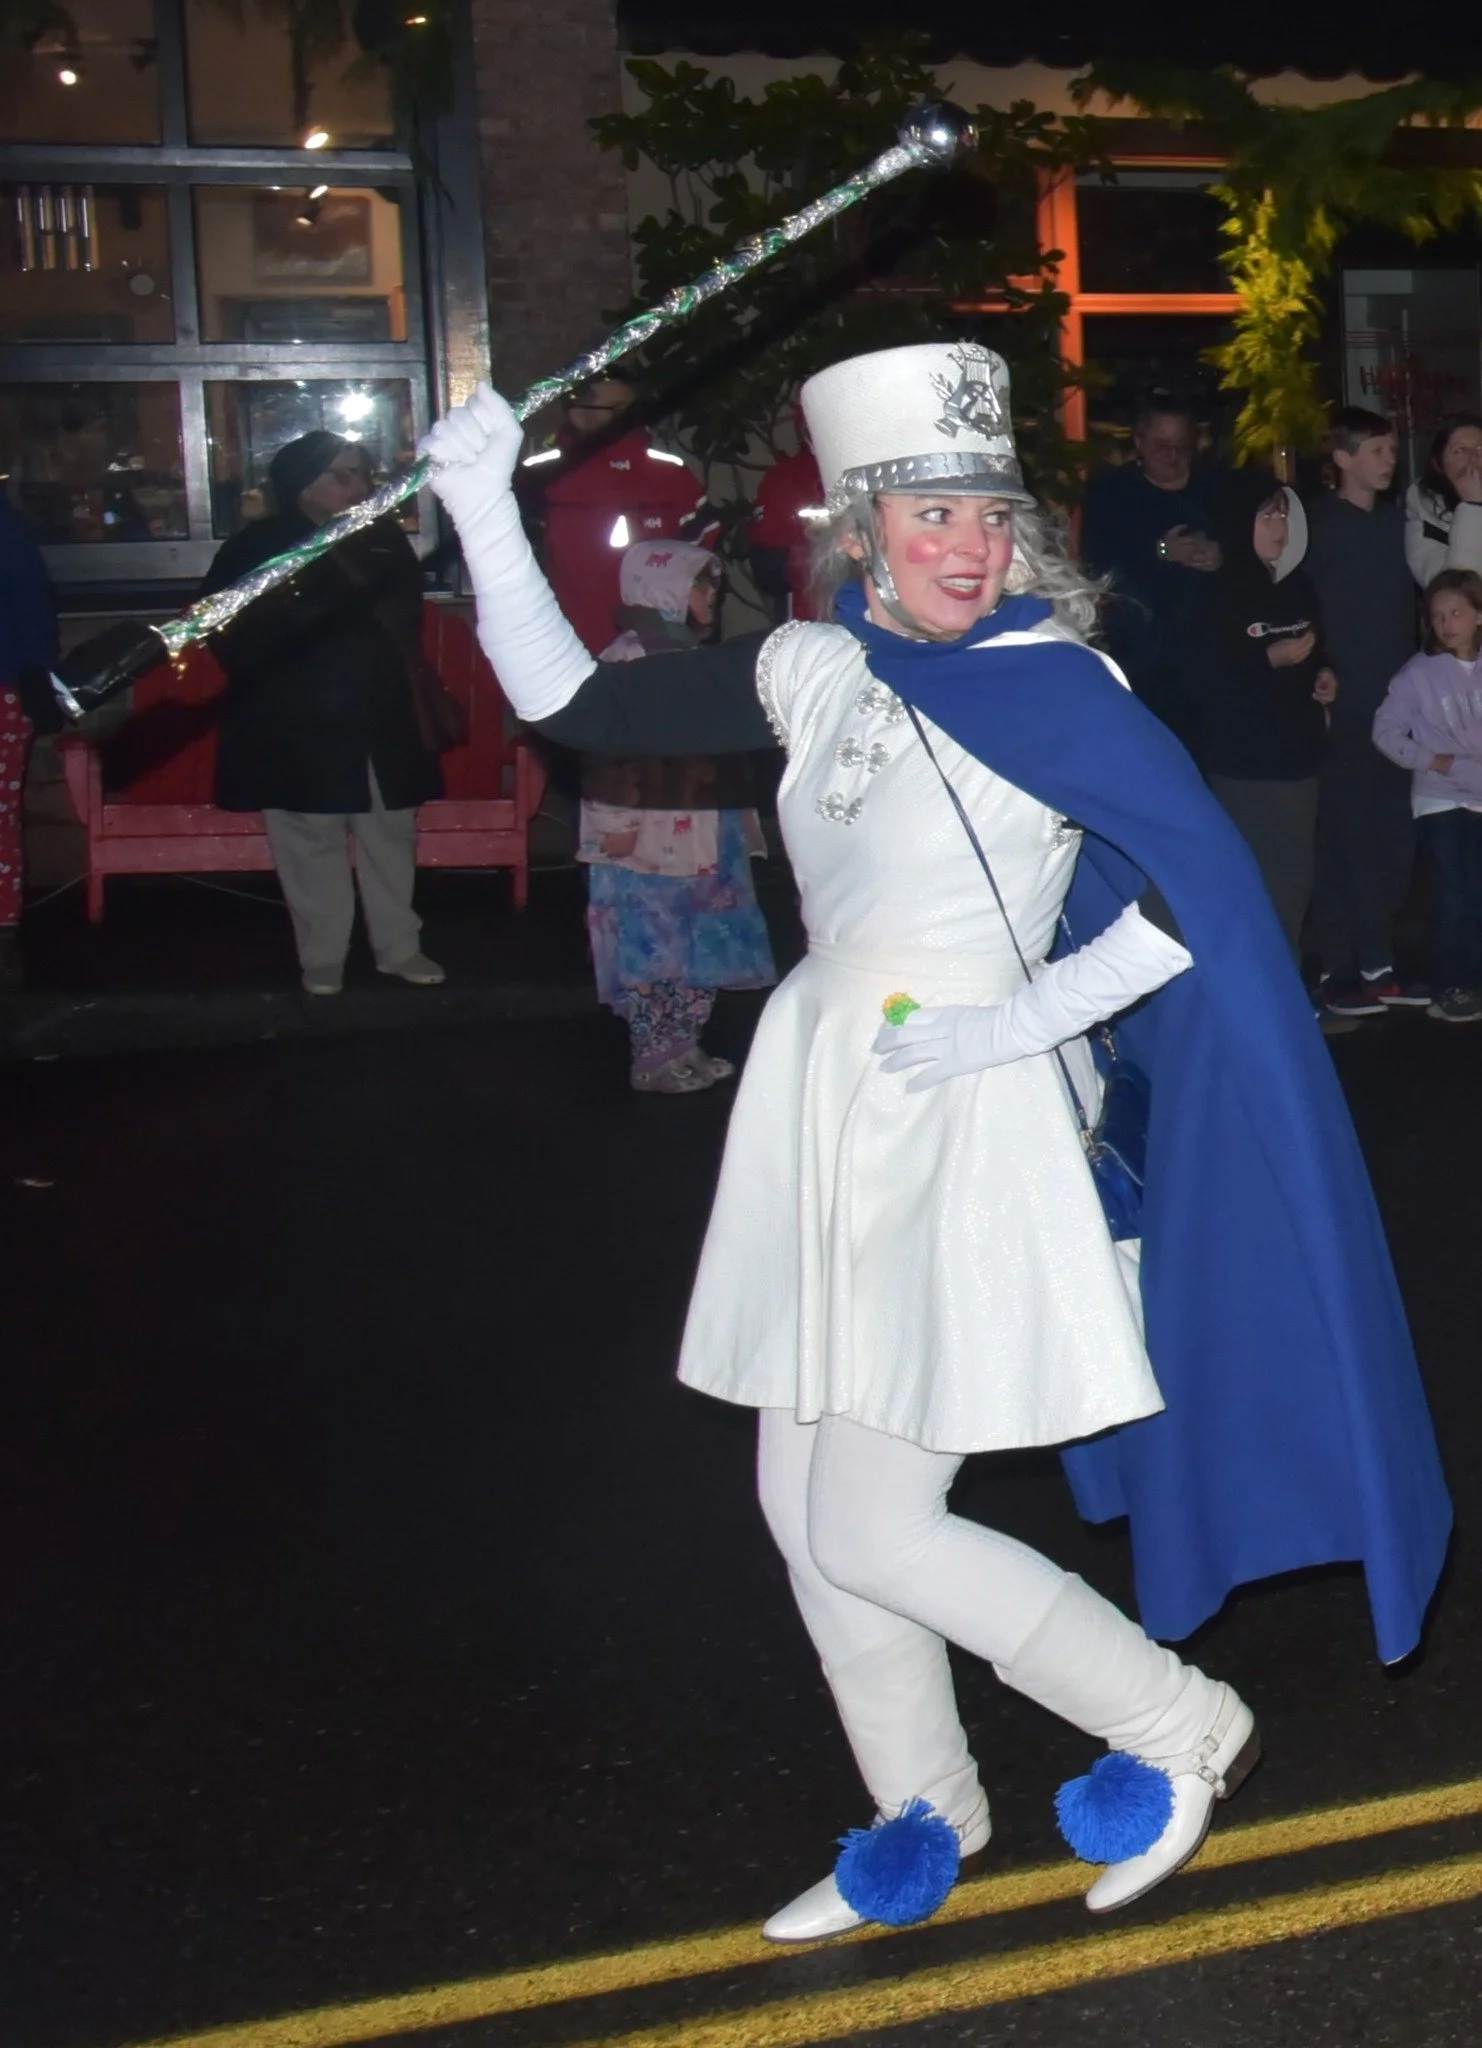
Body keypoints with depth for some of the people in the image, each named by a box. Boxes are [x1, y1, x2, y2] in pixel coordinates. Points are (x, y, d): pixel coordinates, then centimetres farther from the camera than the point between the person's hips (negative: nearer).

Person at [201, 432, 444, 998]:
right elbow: (225, 629, -3)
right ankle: (322, 958, 13)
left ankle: (399, 948, 20)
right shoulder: (258, 547, -5)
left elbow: (408, 617, 20)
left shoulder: (385, 540, 7)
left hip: (381, 721, 4)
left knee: (391, 835, 8)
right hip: (299, 725, -4)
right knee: (312, 843, 1)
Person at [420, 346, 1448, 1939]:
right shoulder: (816, 672, 5)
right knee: (803, 1506, 13)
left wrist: (1009, 1023, -18)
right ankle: (924, 1818, 35)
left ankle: (1178, 1725, 18)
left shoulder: (1054, 684, -11)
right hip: (824, 1106, 7)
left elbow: (1210, 892, -15)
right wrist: (481, 508, -1)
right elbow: (569, 701, 8)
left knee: (871, 1537, -4)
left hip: (961, 1123, -7)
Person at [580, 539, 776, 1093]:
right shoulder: (628, 657, -11)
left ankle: (685, 1051, 21)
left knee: (702, 941, 12)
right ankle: (653, 1062, 5)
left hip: (704, 830, 9)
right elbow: (608, 745, -16)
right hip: (650, 833, -9)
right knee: (651, 943, -3)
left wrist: (740, 815, 18)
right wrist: (618, 824, -20)